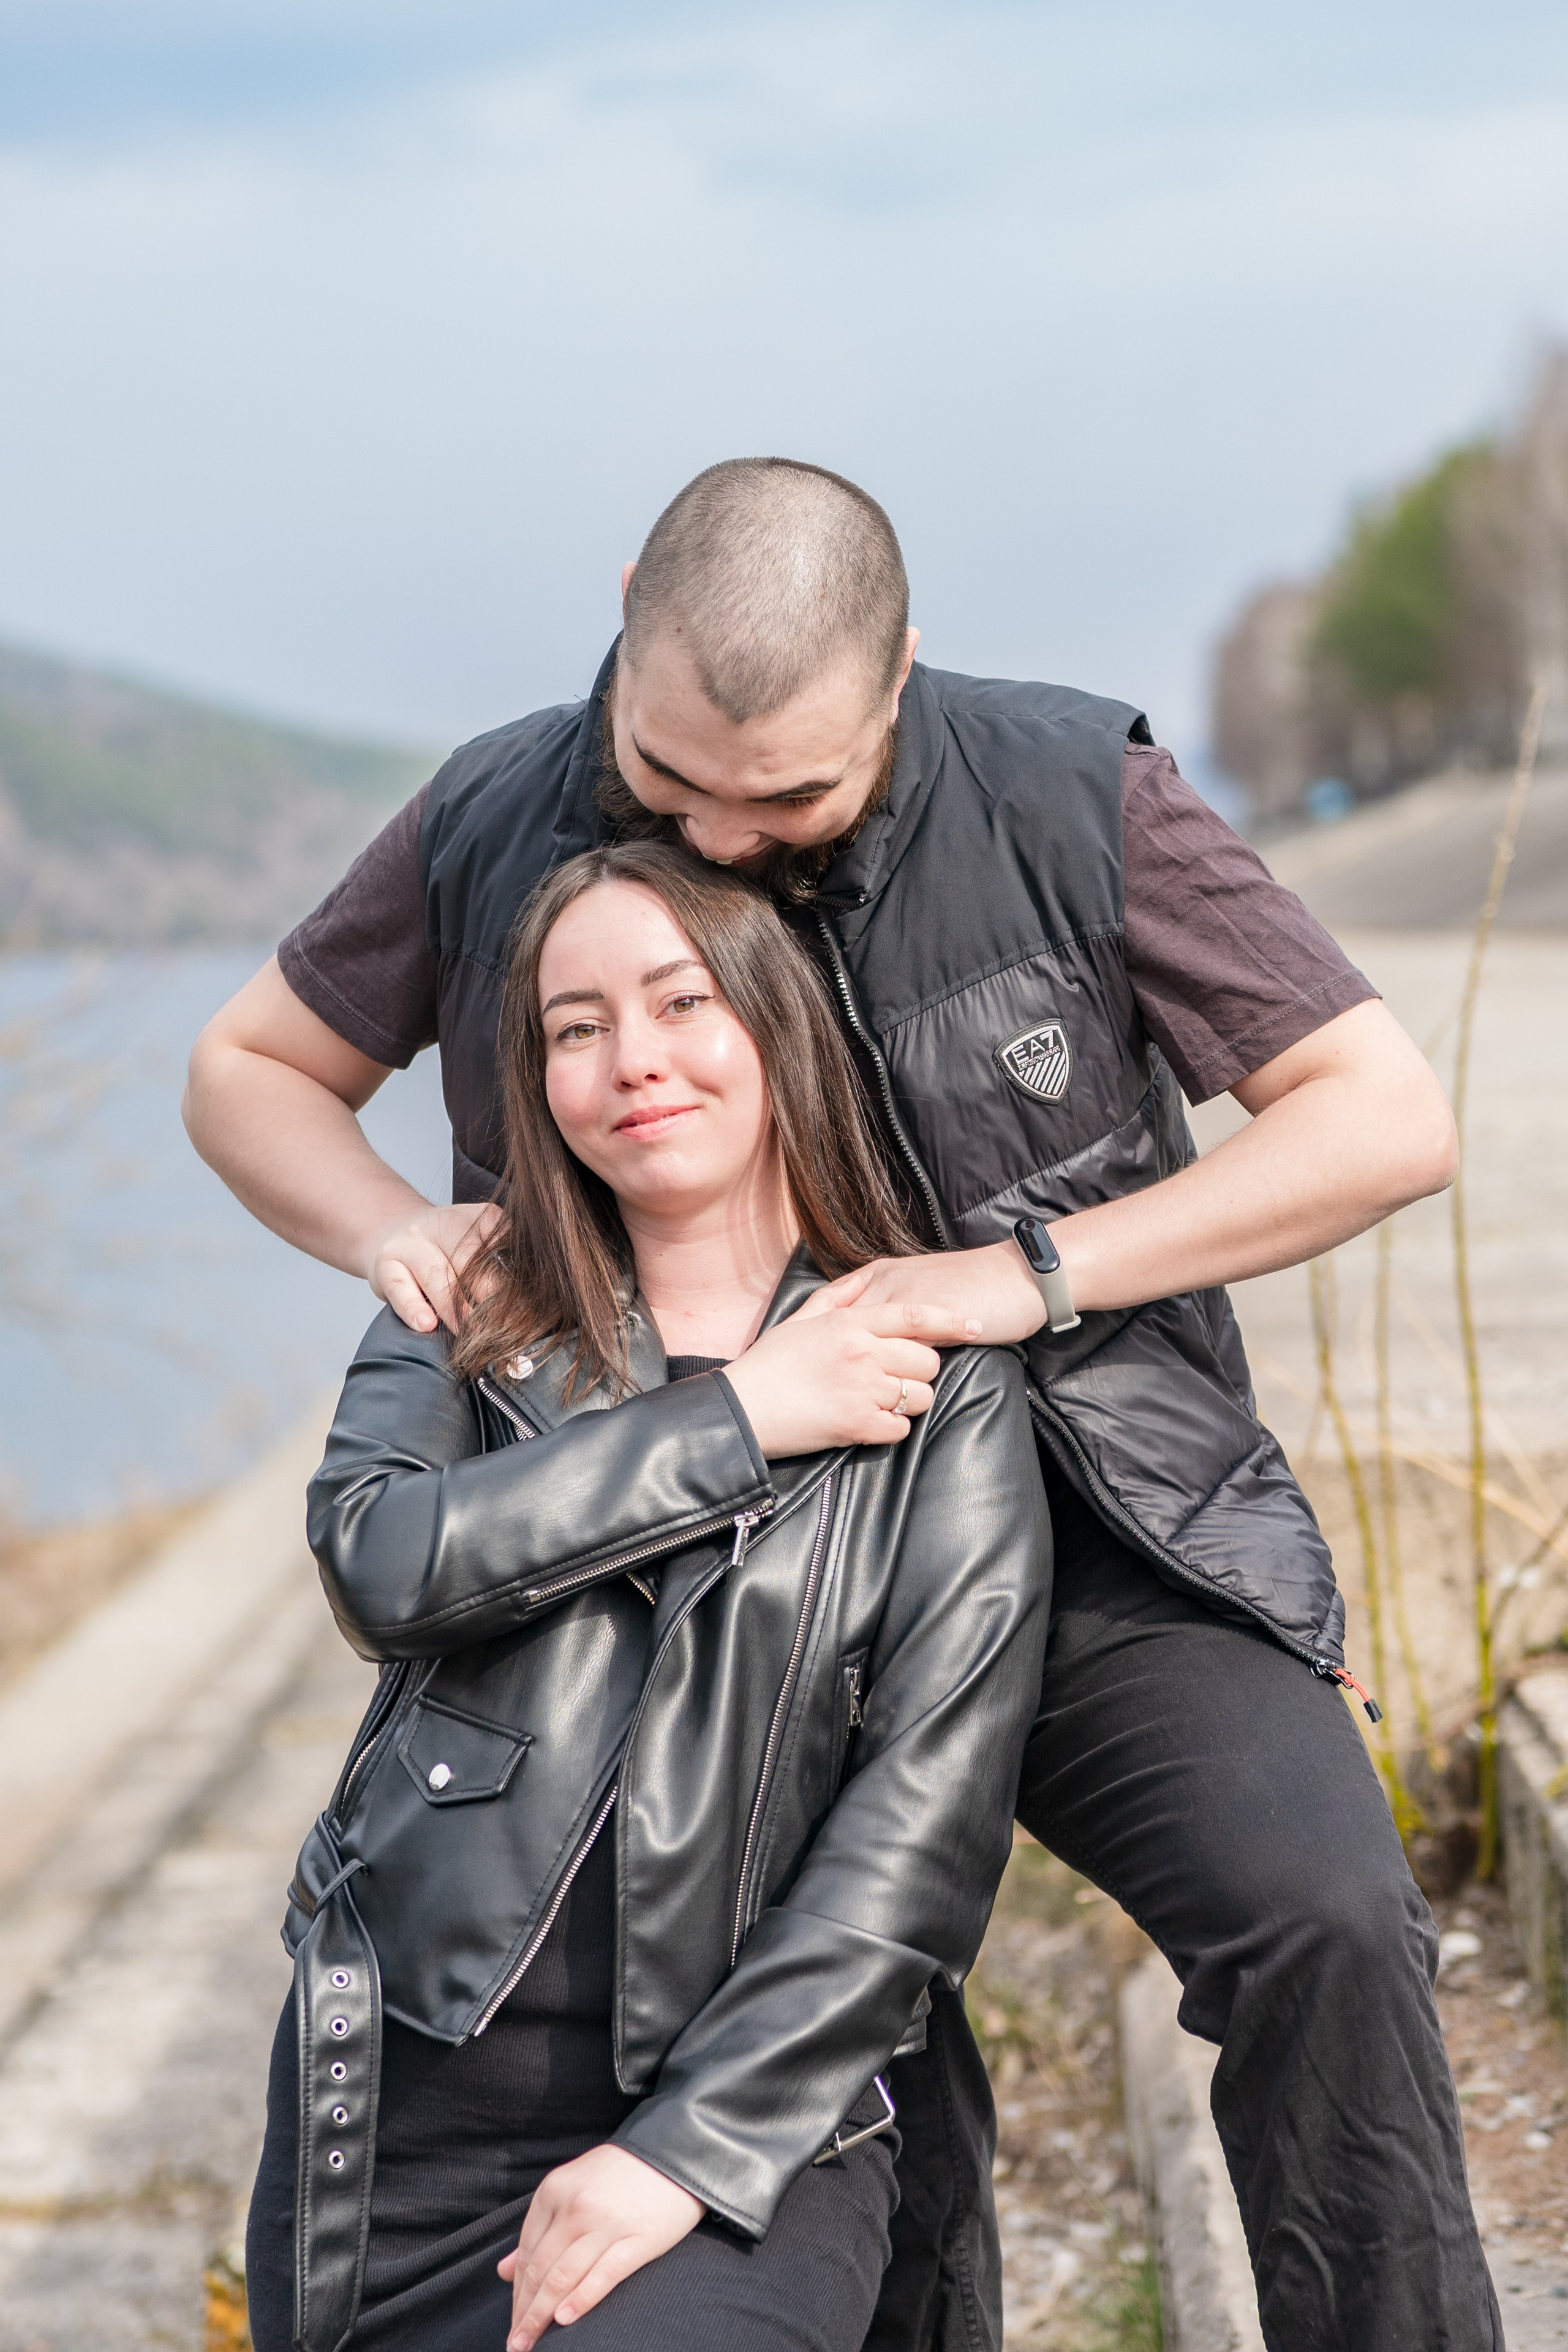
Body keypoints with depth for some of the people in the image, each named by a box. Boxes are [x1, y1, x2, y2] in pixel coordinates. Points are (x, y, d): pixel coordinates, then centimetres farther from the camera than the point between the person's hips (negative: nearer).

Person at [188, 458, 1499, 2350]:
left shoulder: (1068, 799, -12)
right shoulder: (499, 826, -5)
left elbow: (1388, 1116, -11)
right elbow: (248, 1069, 9)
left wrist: (1039, 1270, -21)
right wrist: (389, 1229, -13)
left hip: (1085, 1537, -2)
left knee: (1316, 1912, -25)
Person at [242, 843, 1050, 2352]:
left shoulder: (945, 1393, 1)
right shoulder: (464, 1324, 10)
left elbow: (927, 1817, -7)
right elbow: (382, 1561, -11)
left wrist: (694, 2146, -14)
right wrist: (737, 1419, -11)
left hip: (748, 2115, -3)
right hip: (395, 2099, 3)